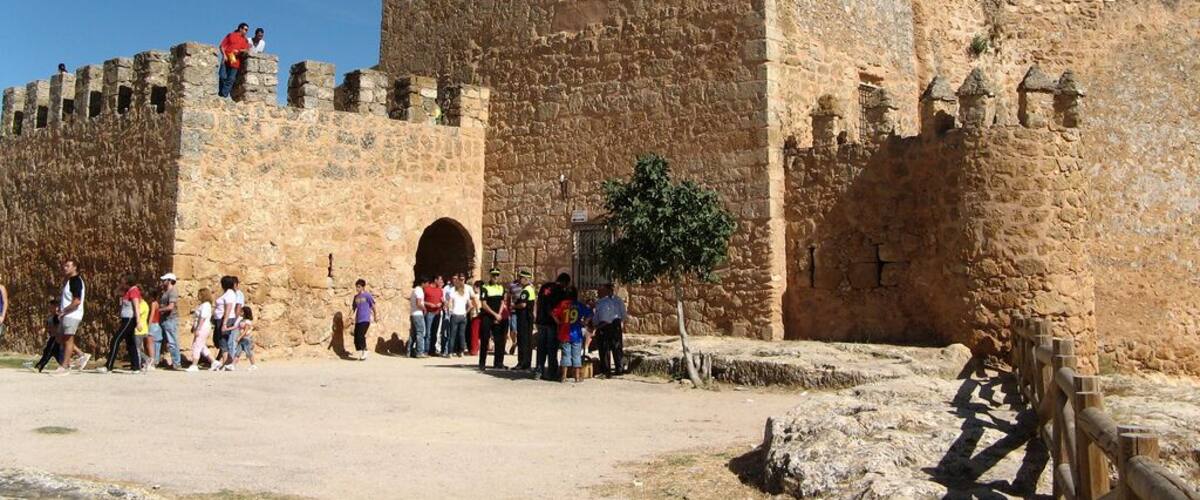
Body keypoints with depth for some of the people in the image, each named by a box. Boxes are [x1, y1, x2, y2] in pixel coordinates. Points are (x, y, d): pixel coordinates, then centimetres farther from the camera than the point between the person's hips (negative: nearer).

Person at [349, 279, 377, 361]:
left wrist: (375, 316, 9)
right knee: (356, 337, 2)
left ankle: (364, 353, -5)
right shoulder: (356, 296, 13)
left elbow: (373, 306, 3)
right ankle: (360, 354, 14)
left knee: (360, 336, -18)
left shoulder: (367, 295, -4)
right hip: (357, 320, 6)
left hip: (365, 319, -6)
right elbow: (353, 308, 18)